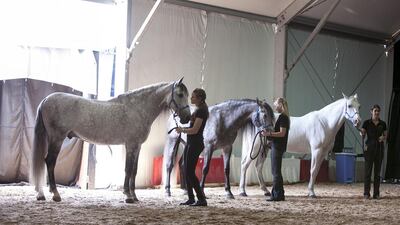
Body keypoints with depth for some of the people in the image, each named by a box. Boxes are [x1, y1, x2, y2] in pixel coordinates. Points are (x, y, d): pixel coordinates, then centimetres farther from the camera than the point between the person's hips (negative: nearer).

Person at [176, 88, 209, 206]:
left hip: (195, 144, -10)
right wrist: (183, 129, 8)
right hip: (190, 143, 10)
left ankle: (202, 200, -6)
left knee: (190, 172, -9)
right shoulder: (198, 110, 14)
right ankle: (191, 199, 19)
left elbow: (194, 130, -21)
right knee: (186, 171, 12)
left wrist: (182, 130, -8)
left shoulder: (201, 111, -16)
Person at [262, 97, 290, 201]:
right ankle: (277, 193, 19)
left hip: (278, 147, -10)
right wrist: (269, 133, 14)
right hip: (277, 146, 10)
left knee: (276, 171, -7)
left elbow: (282, 133, -22)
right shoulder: (284, 117, 16)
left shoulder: (282, 117, -14)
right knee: (276, 171, 14)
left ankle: (278, 195, -4)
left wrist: (269, 133, -25)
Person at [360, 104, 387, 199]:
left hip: (379, 148, 3)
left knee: (378, 171, 4)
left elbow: (385, 135, 13)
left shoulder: (382, 123, 7)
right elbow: (362, 134, -5)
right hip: (369, 147, -3)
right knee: (367, 170, -4)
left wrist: (383, 137, -10)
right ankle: (366, 193, 1)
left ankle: (376, 193, 9)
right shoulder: (367, 123, 0)